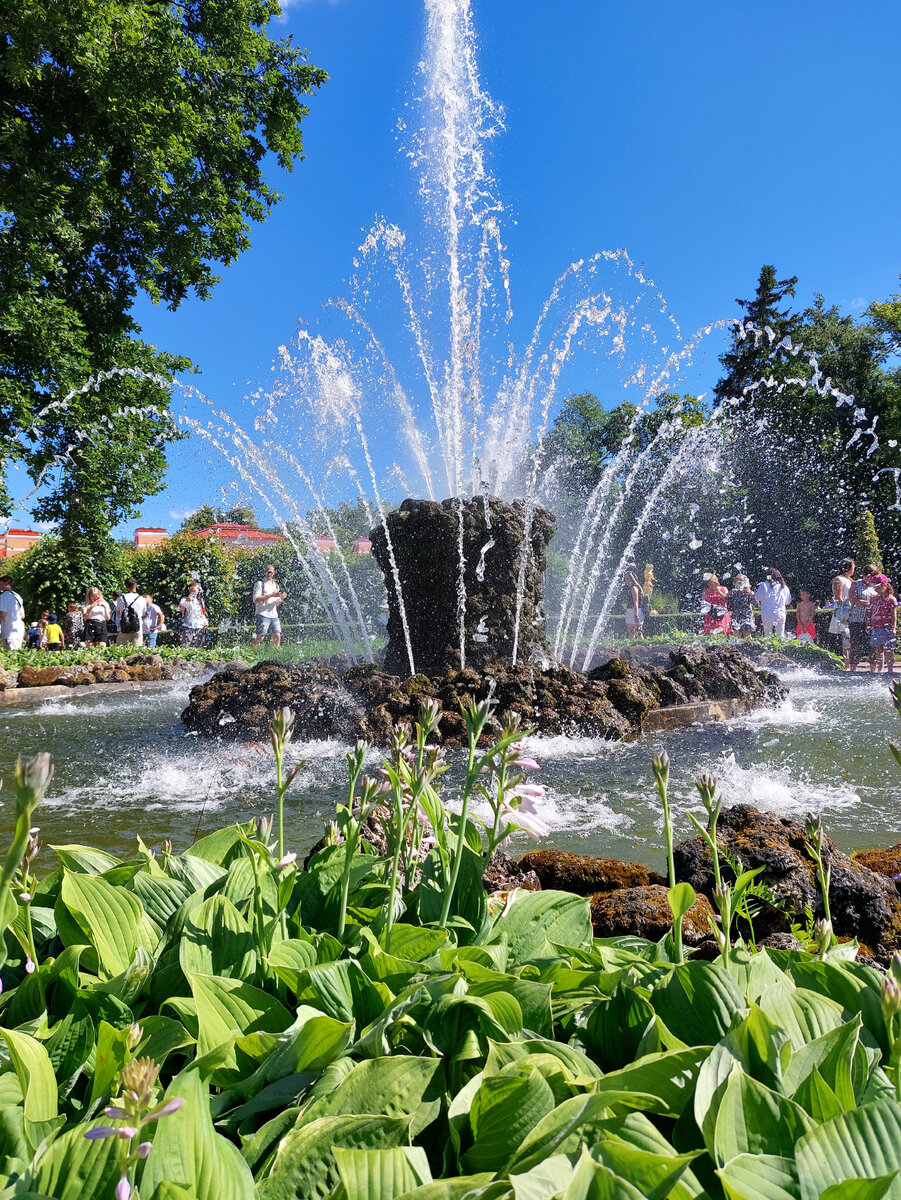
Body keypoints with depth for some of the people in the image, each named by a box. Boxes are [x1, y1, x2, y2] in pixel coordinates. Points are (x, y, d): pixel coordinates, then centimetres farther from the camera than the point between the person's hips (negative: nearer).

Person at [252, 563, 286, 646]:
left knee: (277, 636, 0)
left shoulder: (276, 585, 19)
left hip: (274, 615, 6)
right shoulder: (260, 583, -1)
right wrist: (271, 595, -15)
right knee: (260, 637, -11)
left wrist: (281, 598, 0)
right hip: (263, 615, -6)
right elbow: (256, 599, -11)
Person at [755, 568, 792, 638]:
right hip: (780, 615, 3)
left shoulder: (764, 586, -8)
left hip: (767, 615, -3)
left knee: (767, 635, 4)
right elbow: (788, 601, 14)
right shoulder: (784, 587, 5)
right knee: (781, 635, 7)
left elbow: (758, 598, -2)